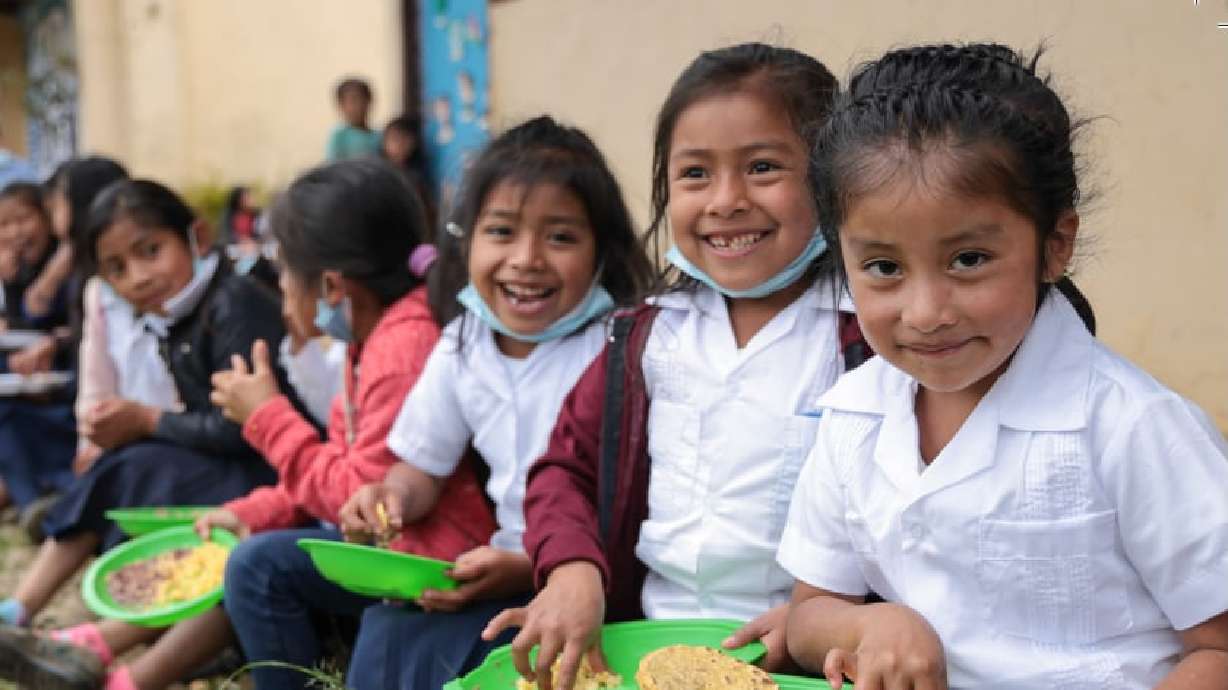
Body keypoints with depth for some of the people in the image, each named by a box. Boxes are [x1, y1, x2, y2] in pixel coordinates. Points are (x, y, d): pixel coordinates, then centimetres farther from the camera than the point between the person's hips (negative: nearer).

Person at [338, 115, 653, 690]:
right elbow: (424, 465, 18)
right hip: (508, 570, 6)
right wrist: (391, 495, -4)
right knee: (384, 631, -15)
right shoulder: (462, 345, 3)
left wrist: (533, 570, -23)